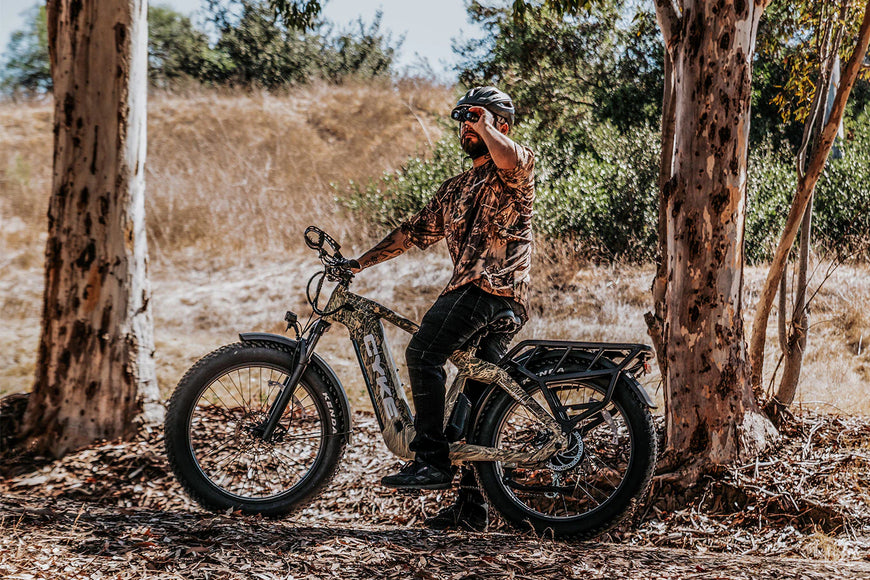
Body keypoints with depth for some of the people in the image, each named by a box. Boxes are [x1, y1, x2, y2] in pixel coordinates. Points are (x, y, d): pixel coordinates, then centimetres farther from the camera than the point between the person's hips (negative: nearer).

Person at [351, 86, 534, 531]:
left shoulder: (519, 165, 3)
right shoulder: (456, 189, 27)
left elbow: (510, 159, -25)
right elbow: (415, 232, 27)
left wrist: (485, 125, -13)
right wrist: (359, 262, 22)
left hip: (494, 287, -9)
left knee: (423, 352, -22)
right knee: (475, 399, 7)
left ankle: (432, 460, -23)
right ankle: (471, 506, 9)